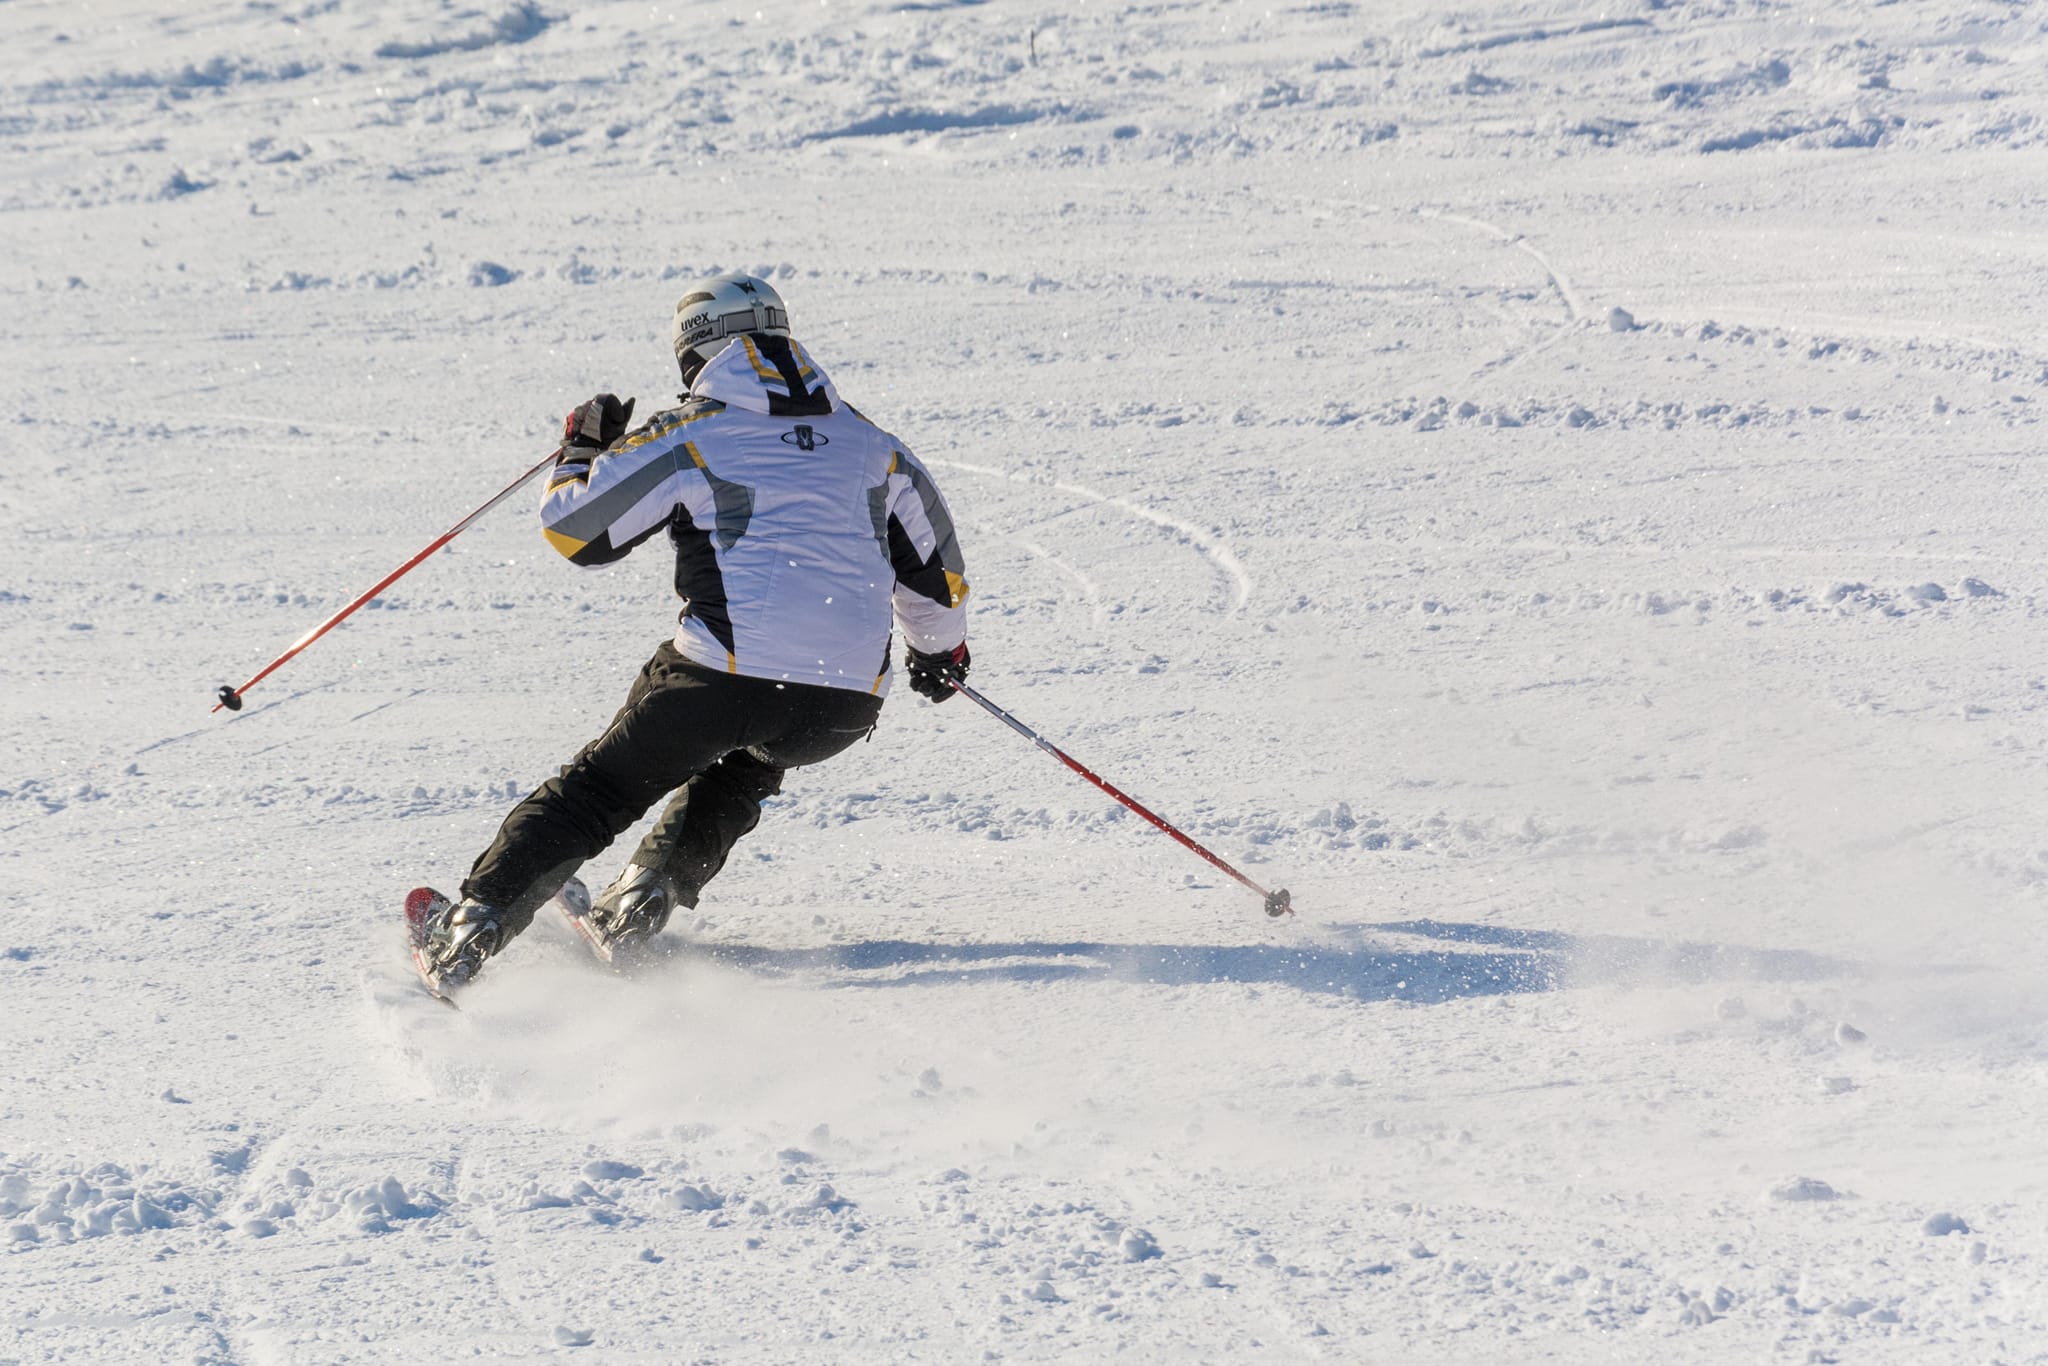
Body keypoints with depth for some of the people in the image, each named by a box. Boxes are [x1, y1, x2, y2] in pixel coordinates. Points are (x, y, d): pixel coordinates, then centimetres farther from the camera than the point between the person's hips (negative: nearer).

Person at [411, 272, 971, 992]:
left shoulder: (689, 434, 3)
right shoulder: (871, 442, 17)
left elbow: (572, 527, 5)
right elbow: (935, 567, 26)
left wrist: (581, 447, 25)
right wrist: (940, 650, 44)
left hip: (720, 676, -4)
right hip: (845, 705, 4)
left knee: (598, 790, 14)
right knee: (748, 766, 36)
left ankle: (470, 929, 8)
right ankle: (655, 885, 19)